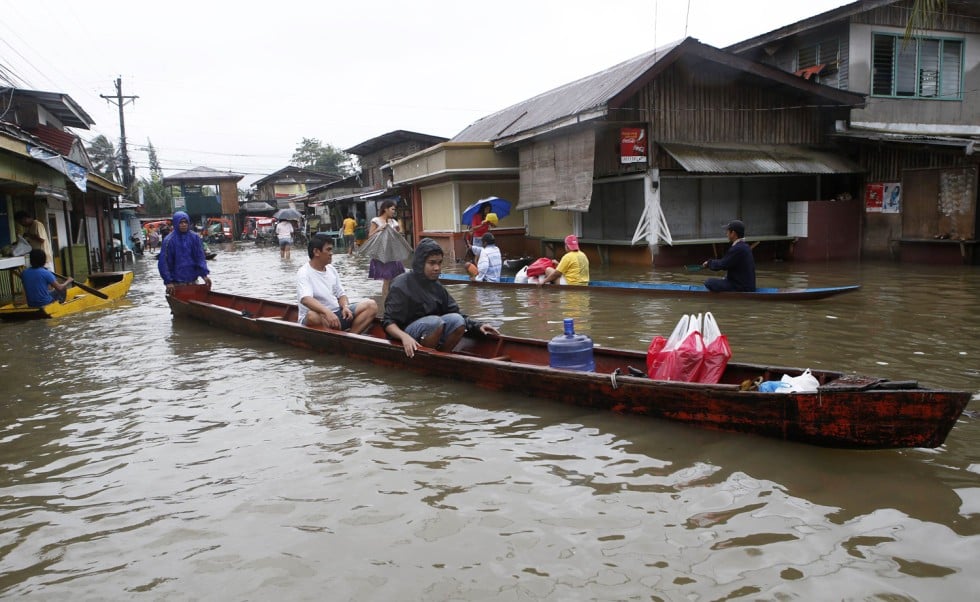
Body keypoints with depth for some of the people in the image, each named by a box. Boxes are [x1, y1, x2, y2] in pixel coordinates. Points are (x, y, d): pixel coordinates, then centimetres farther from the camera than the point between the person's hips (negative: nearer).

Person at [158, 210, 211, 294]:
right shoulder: (169, 240, -7)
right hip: (176, 283, -3)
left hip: (193, 281, 3)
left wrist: (204, 275, -12)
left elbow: (200, 257, 0)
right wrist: (168, 281, -14)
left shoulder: (194, 237, 2)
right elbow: (162, 262, -7)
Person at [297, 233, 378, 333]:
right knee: (313, 315, -42)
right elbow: (306, 299, -30)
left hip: (336, 313, 7)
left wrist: (345, 307, -9)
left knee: (371, 305, -8)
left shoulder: (331, 269, 11)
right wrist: (327, 312, -46)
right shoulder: (303, 273, -12)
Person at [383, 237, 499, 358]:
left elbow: (454, 312, 8)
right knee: (434, 321, -32)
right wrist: (404, 337, -37)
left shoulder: (437, 286, 8)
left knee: (456, 320, -19)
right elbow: (388, 322, -16)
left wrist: (477, 325, -8)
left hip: (431, 334, 6)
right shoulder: (401, 286, -12)